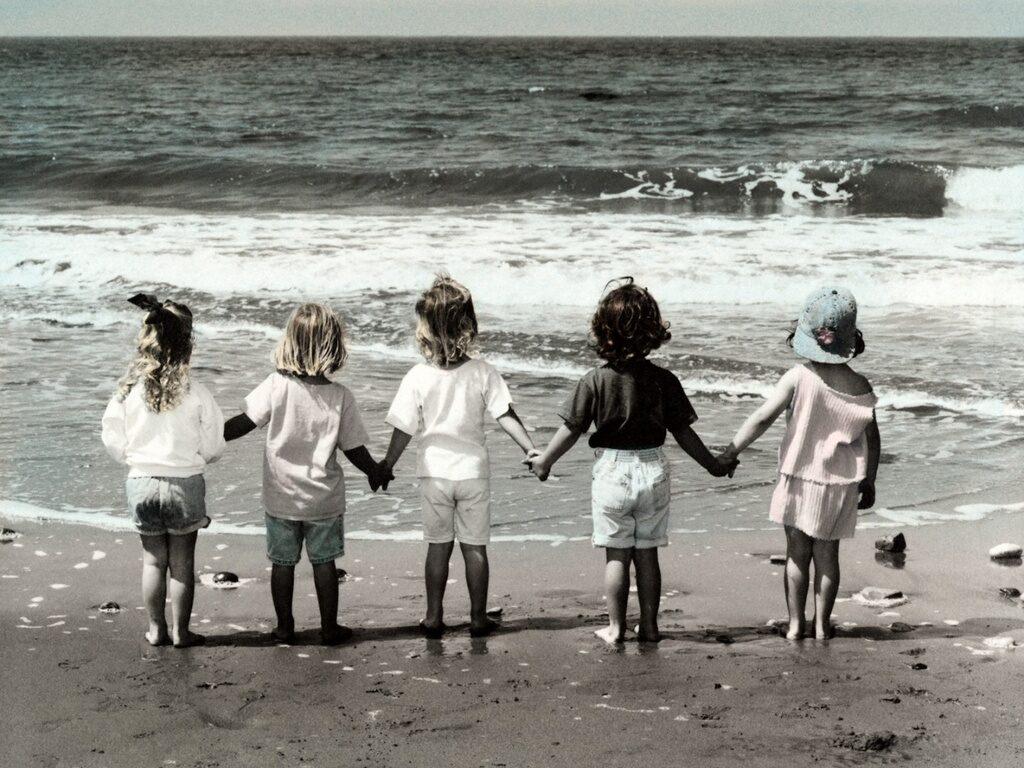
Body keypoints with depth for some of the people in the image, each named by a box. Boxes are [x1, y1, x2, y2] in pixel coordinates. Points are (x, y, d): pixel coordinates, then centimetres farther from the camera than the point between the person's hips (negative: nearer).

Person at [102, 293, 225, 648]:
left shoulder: (127, 389, -9)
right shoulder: (195, 393, -15)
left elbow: (112, 440, -2)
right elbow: (213, 447, -8)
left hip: (141, 482, 2)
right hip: (185, 484, -2)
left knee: (153, 559, 15)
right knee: (182, 561, 9)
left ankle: (156, 629, 21)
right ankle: (180, 630, 15)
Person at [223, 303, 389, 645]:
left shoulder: (276, 386, -15)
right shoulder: (340, 397, -13)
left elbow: (243, 423, -10)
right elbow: (354, 449, -6)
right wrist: (376, 472, 12)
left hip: (281, 496, 0)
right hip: (324, 498, 0)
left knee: (283, 562, 12)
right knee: (324, 562, 12)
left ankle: (284, 627, 21)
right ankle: (329, 627, 19)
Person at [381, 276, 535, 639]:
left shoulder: (418, 377, -11)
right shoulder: (483, 372, -10)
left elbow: (404, 429, -7)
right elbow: (506, 416, -11)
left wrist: (387, 465, 5)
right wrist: (532, 451, -4)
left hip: (434, 472, 0)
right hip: (473, 471, 0)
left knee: (438, 546, 12)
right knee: (475, 547, 9)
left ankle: (433, 617, 15)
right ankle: (478, 618, 14)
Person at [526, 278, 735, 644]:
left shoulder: (595, 381, -10)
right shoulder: (663, 380, -5)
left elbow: (571, 429, -4)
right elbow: (682, 431, 0)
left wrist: (545, 460, 12)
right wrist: (713, 465, 12)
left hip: (611, 471, -2)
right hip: (653, 470, 2)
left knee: (616, 554, 7)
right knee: (647, 553, 11)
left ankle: (615, 627, 11)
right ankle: (649, 625, 16)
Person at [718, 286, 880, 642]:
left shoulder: (798, 378, -15)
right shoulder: (859, 385, -6)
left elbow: (763, 417, -16)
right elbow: (872, 438, 0)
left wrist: (730, 452, -9)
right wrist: (868, 482, 12)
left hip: (801, 479, -2)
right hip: (841, 483, 2)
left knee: (797, 552, 8)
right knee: (827, 553, 12)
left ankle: (796, 623, 11)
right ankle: (822, 624, 16)